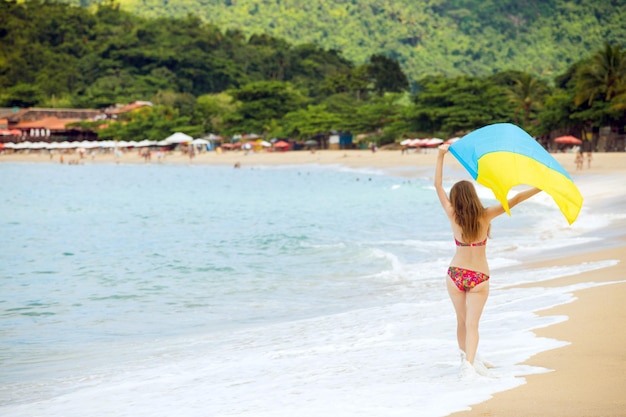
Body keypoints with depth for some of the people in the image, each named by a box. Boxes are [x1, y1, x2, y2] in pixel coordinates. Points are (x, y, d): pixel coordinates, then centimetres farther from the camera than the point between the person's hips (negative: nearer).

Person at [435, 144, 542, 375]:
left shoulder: (453, 216, -7)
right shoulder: (486, 215, -9)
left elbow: (438, 186, -1)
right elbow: (515, 200, -6)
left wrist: (440, 156, 0)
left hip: (456, 274, 1)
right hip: (479, 277, -1)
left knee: (462, 320, 16)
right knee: (472, 323, -4)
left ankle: (465, 357, 26)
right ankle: (469, 361, -21)